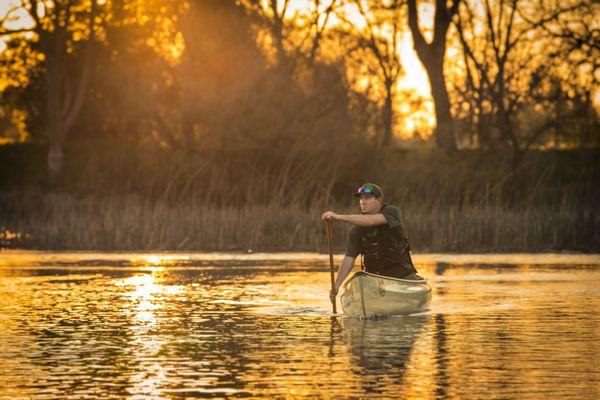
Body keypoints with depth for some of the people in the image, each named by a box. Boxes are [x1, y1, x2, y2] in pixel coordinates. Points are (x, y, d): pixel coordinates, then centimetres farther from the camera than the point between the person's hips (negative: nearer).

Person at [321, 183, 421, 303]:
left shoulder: (392, 212, -11)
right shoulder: (356, 230, -4)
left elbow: (370, 221, -31)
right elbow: (349, 259, -11)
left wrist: (339, 217, -42)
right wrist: (336, 286, -26)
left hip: (403, 275, -2)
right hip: (376, 278, 2)